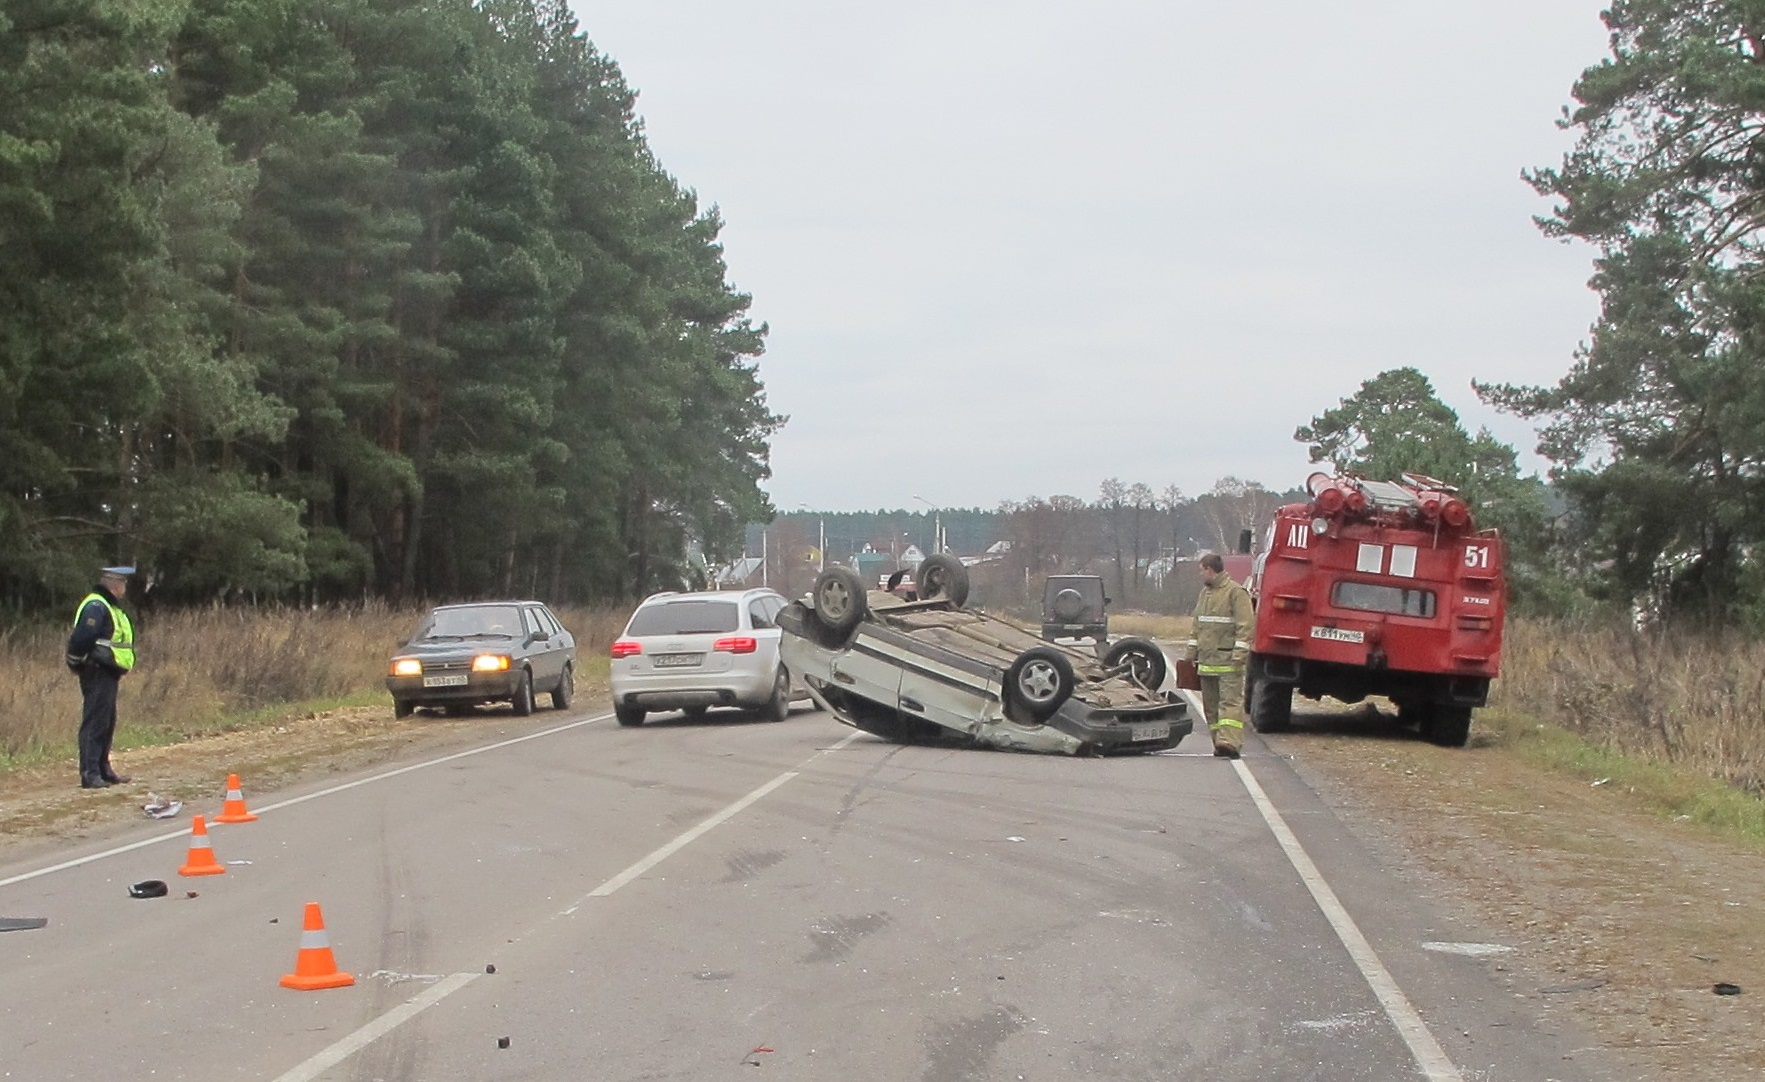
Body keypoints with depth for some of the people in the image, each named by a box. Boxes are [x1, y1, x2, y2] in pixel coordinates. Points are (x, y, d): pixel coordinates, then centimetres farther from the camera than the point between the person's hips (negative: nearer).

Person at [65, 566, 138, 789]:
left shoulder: (110, 607, 19)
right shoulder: (96, 607, -15)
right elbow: (81, 638, -24)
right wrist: (78, 662, -13)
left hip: (108, 673, 11)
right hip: (97, 672, -11)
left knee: (107, 723, 16)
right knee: (94, 723, -10)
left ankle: (103, 769, 25)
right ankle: (90, 773, -11)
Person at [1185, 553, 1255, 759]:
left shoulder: (1236, 593, -7)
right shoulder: (1205, 593, 19)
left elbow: (1246, 624, -13)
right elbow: (1198, 625, 25)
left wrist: (1240, 653, -20)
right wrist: (1192, 653, 22)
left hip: (1228, 661, -9)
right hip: (1206, 660, 9)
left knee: (1230, 701, -13)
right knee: (1211, 704, 8)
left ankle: (1230, 742, -22)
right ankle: (1219, 743, 13)